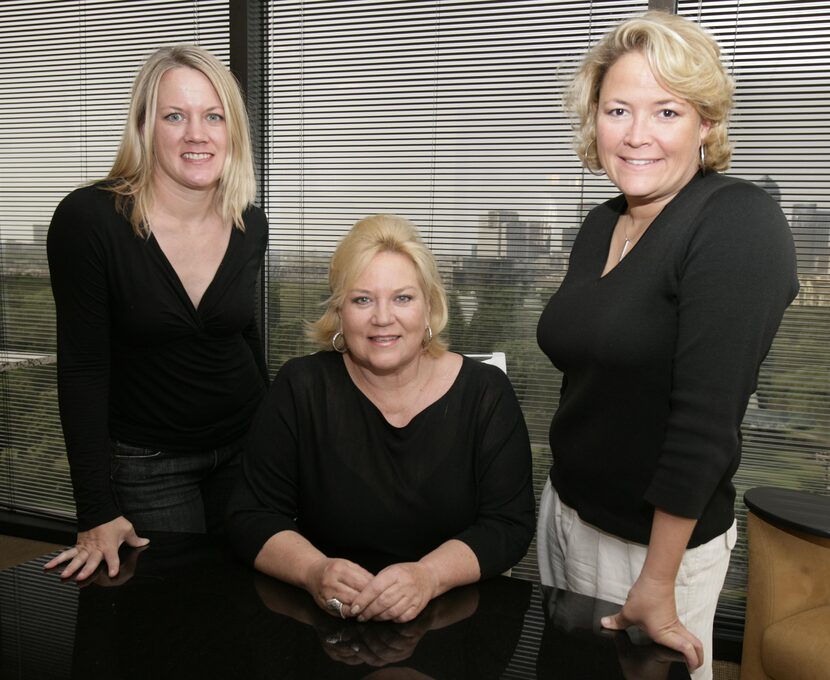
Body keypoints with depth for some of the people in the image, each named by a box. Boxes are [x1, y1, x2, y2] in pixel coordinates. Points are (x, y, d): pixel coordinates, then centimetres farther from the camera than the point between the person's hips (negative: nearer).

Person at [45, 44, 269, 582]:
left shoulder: (250, 225, -4)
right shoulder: (88, 219, -18)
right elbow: (82, 368, -16)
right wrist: (98, 512, -17)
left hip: (245, 447, 4)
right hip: (143, 463, -4)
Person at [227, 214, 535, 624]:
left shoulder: (486, 393, -2)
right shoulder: (301, 388, -2)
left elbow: (509, 523, -6)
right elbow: (252, 517, -2)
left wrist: (428, 576, -24)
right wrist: (315, 571, -22)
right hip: (321, 627, 0)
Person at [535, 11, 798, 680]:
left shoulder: (740, 224, -19)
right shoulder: (600, 226, 3)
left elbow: (706, 417, -23)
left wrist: (656, 585, -20)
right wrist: (567, 489, 13)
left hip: (659, 536, -7)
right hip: (568, 510, 7)